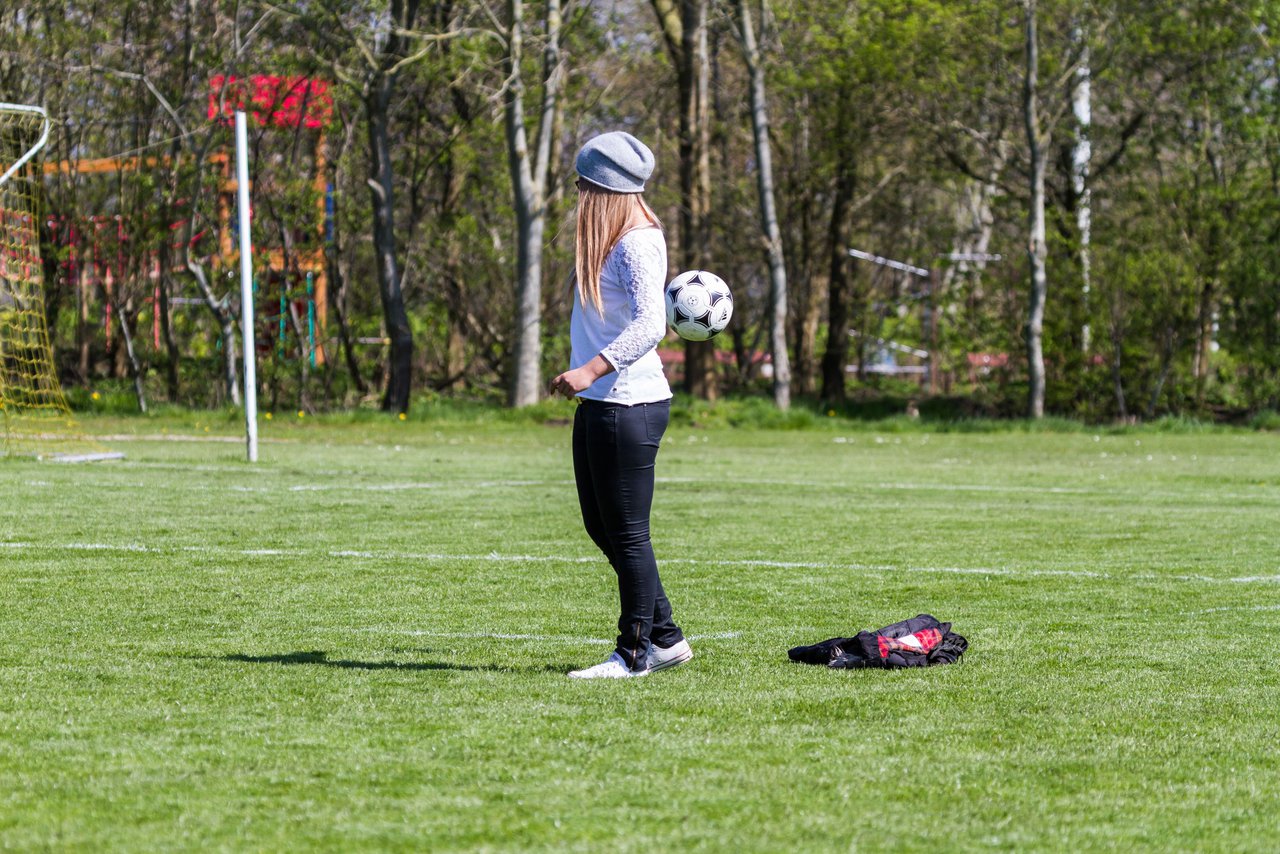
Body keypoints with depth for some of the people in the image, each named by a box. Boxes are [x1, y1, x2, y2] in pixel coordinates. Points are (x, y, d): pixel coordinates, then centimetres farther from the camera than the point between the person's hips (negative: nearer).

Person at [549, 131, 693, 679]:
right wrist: (586, 378, 13)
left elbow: (649, 326, -25)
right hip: (597, 404, 10)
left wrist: (591, 370, -32)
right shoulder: (607, 239, 15)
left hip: (629, 405, -10)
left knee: (627, 531, -3)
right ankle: (664, 638, 23)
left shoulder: (637, 243, -14)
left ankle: (635, 653, 6)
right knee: (601, 527, 15)